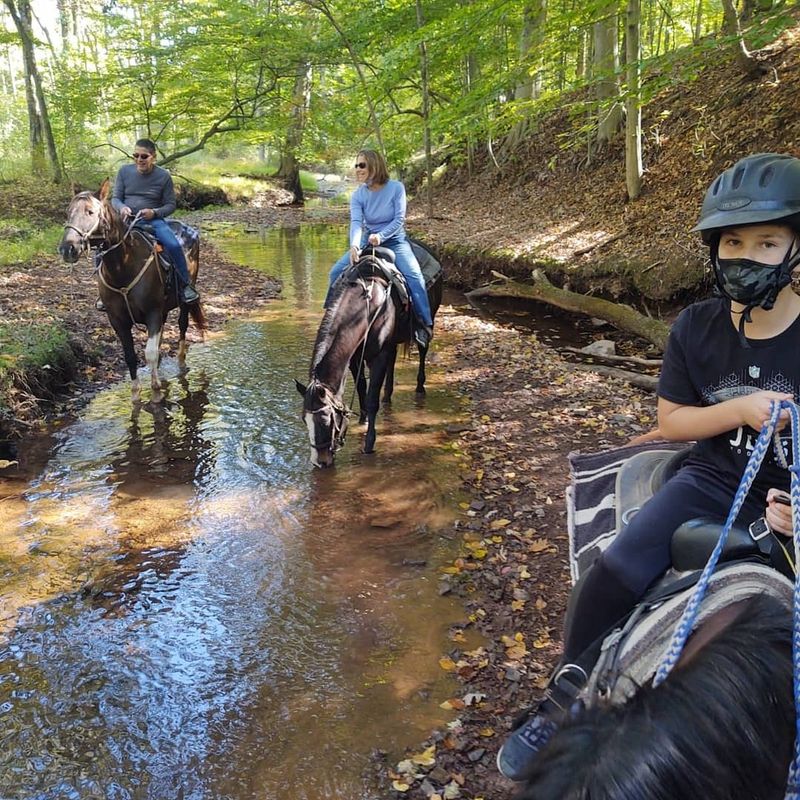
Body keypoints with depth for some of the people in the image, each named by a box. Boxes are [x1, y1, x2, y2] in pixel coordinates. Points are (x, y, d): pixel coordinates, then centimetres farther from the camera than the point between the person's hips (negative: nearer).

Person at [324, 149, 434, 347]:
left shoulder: (396, 188, -11)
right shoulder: (358, 195, -5)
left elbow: (399, 219, -14)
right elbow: (356, 222, -20)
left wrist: (380, 236, -29)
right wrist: (354, 246, -39)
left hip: (394, 240, -3)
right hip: (368, 240, 3)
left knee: (414, 275, -27)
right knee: (337, 271, -12)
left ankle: (424, 324, -17)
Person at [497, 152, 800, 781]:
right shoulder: (696, 328, -1)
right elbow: (670, 423, 4)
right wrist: (739, 409, -15)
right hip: (712, 481, 1)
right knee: (614, 576, -19)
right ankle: (565, 705, 1)